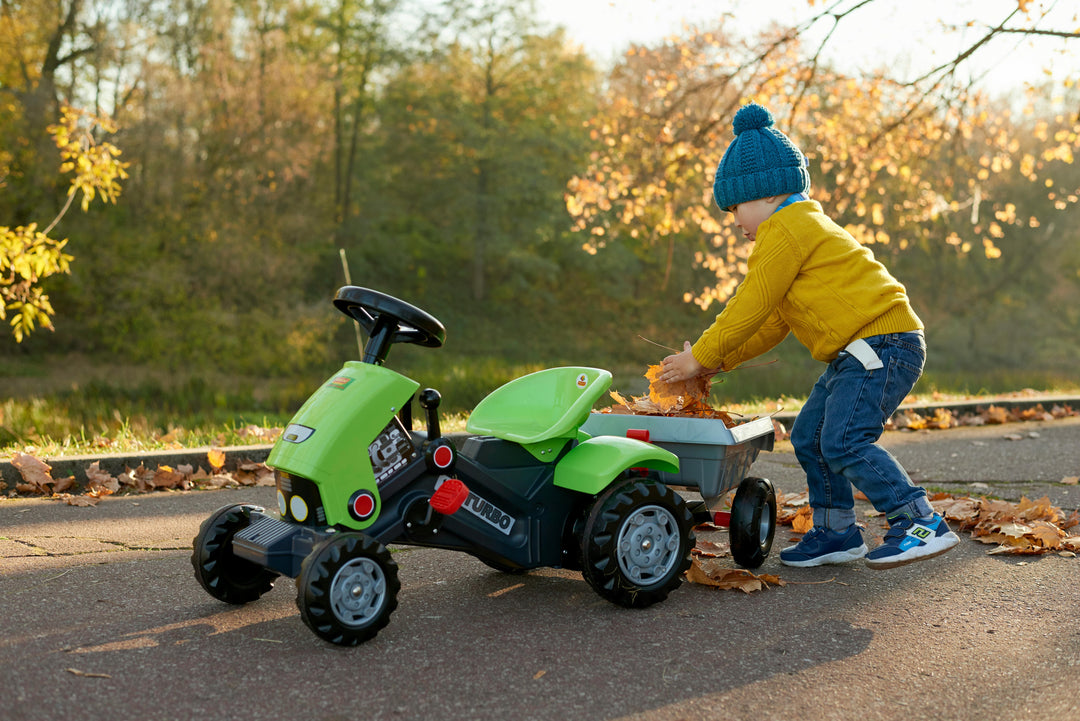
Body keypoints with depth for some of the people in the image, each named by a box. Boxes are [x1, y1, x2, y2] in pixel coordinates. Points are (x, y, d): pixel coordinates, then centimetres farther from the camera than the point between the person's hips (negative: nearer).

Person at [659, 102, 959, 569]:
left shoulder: (785, 230, -10)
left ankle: (921, 524, -15)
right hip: (861, 352, 11)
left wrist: (701, 356, -2)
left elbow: (750, 308, -11)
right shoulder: (803, 227, 24)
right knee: (809, 437, 10)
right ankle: (835, 533, 18)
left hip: (882, 343, -11)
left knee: (843, 441, -18)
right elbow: (774, 321, 23)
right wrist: (721, 361, 17)